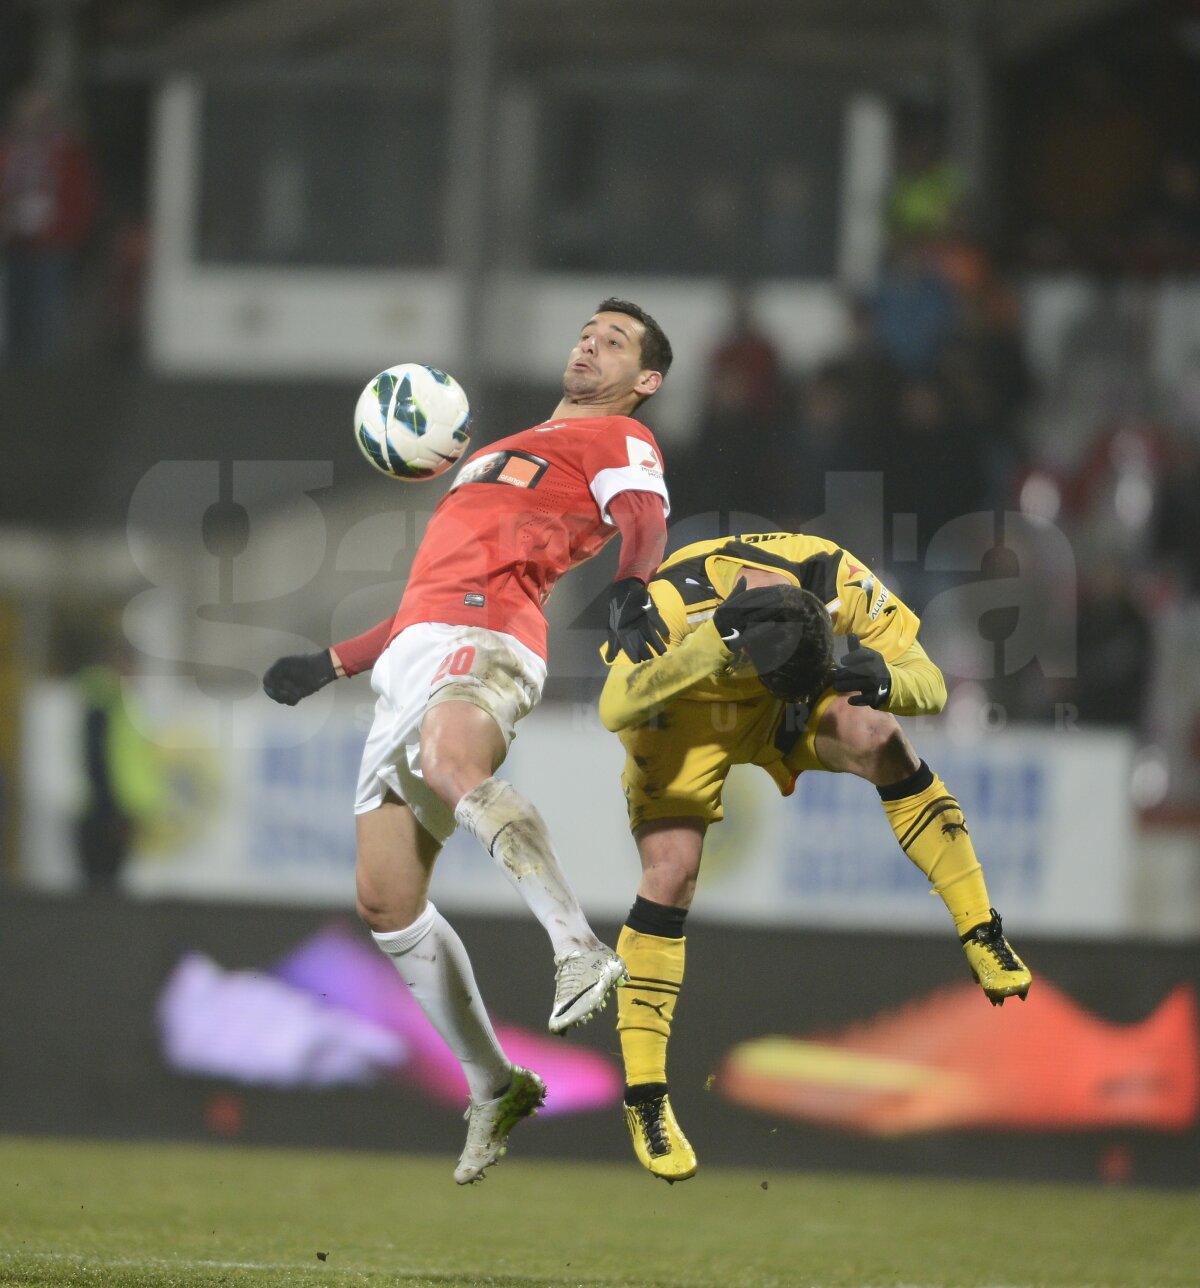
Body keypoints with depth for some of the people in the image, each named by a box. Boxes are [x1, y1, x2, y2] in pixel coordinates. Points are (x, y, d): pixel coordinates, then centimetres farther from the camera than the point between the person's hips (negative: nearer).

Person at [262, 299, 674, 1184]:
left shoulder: (617, 441, 11)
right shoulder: (510, 452, 36)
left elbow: (645, 522, -11)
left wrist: (633, 589, -34)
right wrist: (331, 665, 38)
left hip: (481, 644, -8)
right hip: (414, 651, 8)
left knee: (454, 768, -42)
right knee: (386, 901, 0)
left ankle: (580, 953, -50)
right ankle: (493, 1088, 7)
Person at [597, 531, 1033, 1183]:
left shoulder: (842, 584, -32)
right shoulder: (676, 602, -39)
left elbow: (930, 685, -23)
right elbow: (614, 709, -48)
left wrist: (883, 680, -47)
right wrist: (715, 642, -57)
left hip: (779, 711, 2)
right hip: (683, 714, -2)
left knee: (880, 741, -27)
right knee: (670, 878, -17)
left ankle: (981, 935, -15)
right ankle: (644, 1099, -7)